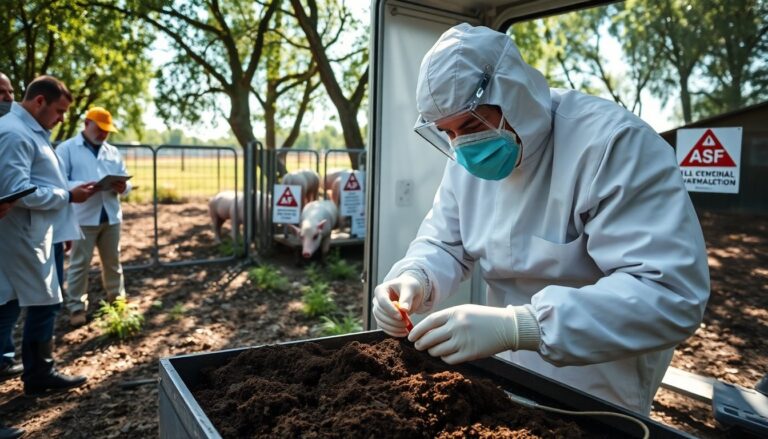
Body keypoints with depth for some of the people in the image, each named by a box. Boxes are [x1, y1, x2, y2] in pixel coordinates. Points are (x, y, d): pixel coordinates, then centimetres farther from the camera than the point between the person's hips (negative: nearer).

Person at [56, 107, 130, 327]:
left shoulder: (113, 152, 15)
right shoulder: (66, 148, 0)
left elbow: (125, 179, 13)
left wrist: (123, 187, -11)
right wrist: (82, 187, -26)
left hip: (111, 216, 5)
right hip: (83, 217, -4)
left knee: (113, 261, 14)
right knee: (79, 264, 1)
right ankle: (76, 308, 9)